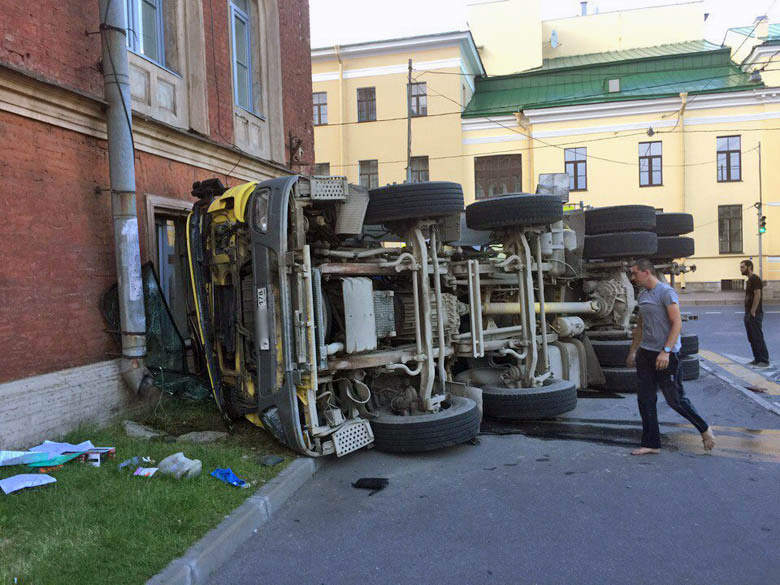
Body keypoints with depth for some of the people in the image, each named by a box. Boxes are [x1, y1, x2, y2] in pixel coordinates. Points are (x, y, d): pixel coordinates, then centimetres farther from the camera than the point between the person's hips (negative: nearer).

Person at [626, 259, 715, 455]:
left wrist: (666, 351, -25)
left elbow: (677, 323, -18)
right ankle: (651, 444, 14)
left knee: (675, 399, 2)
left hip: (666, 355, -8)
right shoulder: (642, 295, 14)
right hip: (645, 353, 8)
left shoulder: (666, 292, -12)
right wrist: (632, 351, 21)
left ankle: (704, 429, 27)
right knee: (645, 399, 6)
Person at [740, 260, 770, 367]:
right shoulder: (749, 280, 18)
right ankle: (757, 359, 19)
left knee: (758, 338, -7)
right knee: (751, 338, 12)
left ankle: (764, 360, -1)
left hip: (754, 314, -10)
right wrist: (748, 313, 17)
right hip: (748, 314, 10)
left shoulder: (754, 278, -13)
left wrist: (753, 312, -20)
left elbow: (757, 295, -20)